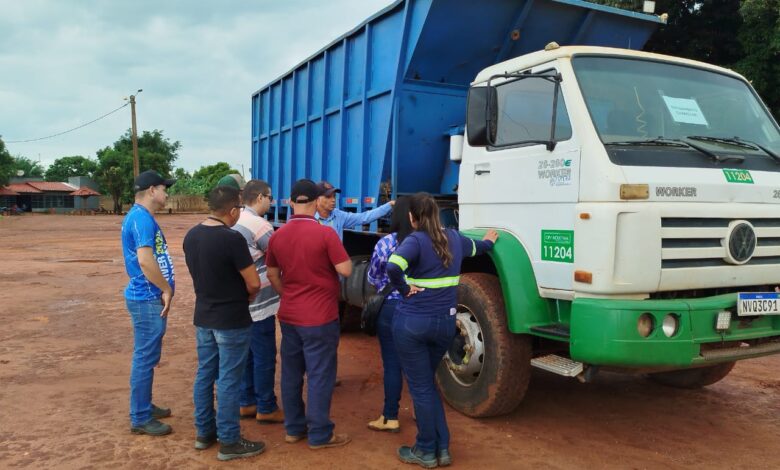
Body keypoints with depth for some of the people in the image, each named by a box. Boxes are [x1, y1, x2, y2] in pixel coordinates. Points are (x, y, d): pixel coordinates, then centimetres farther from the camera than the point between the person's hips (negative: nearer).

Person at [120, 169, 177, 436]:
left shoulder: (140, 217, 14)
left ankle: (143, 407, 32)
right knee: (145, 358, -1)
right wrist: (167, 290, -16)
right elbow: (145, 260, -28)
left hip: (148, 298, 10)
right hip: (148, 299, -10)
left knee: (146, 356, 19)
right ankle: (140, 419, 10)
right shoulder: (142, 218, -19)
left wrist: (162, 290, 15)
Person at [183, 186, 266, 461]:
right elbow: (254, 284, -16)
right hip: (231, 321, -7)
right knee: (228, 381, 1)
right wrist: (245, 297, 4)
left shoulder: (191, 236, 2)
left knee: (205, 375, 16)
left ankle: (204, 433, 28)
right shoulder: (232, 239, -22)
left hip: (203, 318, 7)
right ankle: (228, 442, 11)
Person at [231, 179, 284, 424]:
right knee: (265, 357, 2)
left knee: (248, 354, 18)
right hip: (258, 303, -9)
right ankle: (266, 408, 12)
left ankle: (247, 403, 27)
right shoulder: (258, 224, -19)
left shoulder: (234, 221, 10)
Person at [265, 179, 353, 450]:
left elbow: (272, 275, 11)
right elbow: (346, 270, -14)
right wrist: (336, 252, 4)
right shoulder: (325, 233, -16)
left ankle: (294, 428, 26)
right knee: (319, 375, 3)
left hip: (288, 315, 6)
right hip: (320, 317, -6)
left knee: (291, 372, 15)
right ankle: (319, 435, 12)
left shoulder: (278, 235, 2)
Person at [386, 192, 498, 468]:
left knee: (420, 387, 6)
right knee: (428, 383, 21)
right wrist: (489, 241, 53)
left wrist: (404, 288, -14)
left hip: (412, 323, -6)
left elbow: (393, 267, -32)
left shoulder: (416, 240, -12)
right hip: (445, 323, 6)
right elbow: (475, 249, 32)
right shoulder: (454, 238, 8)